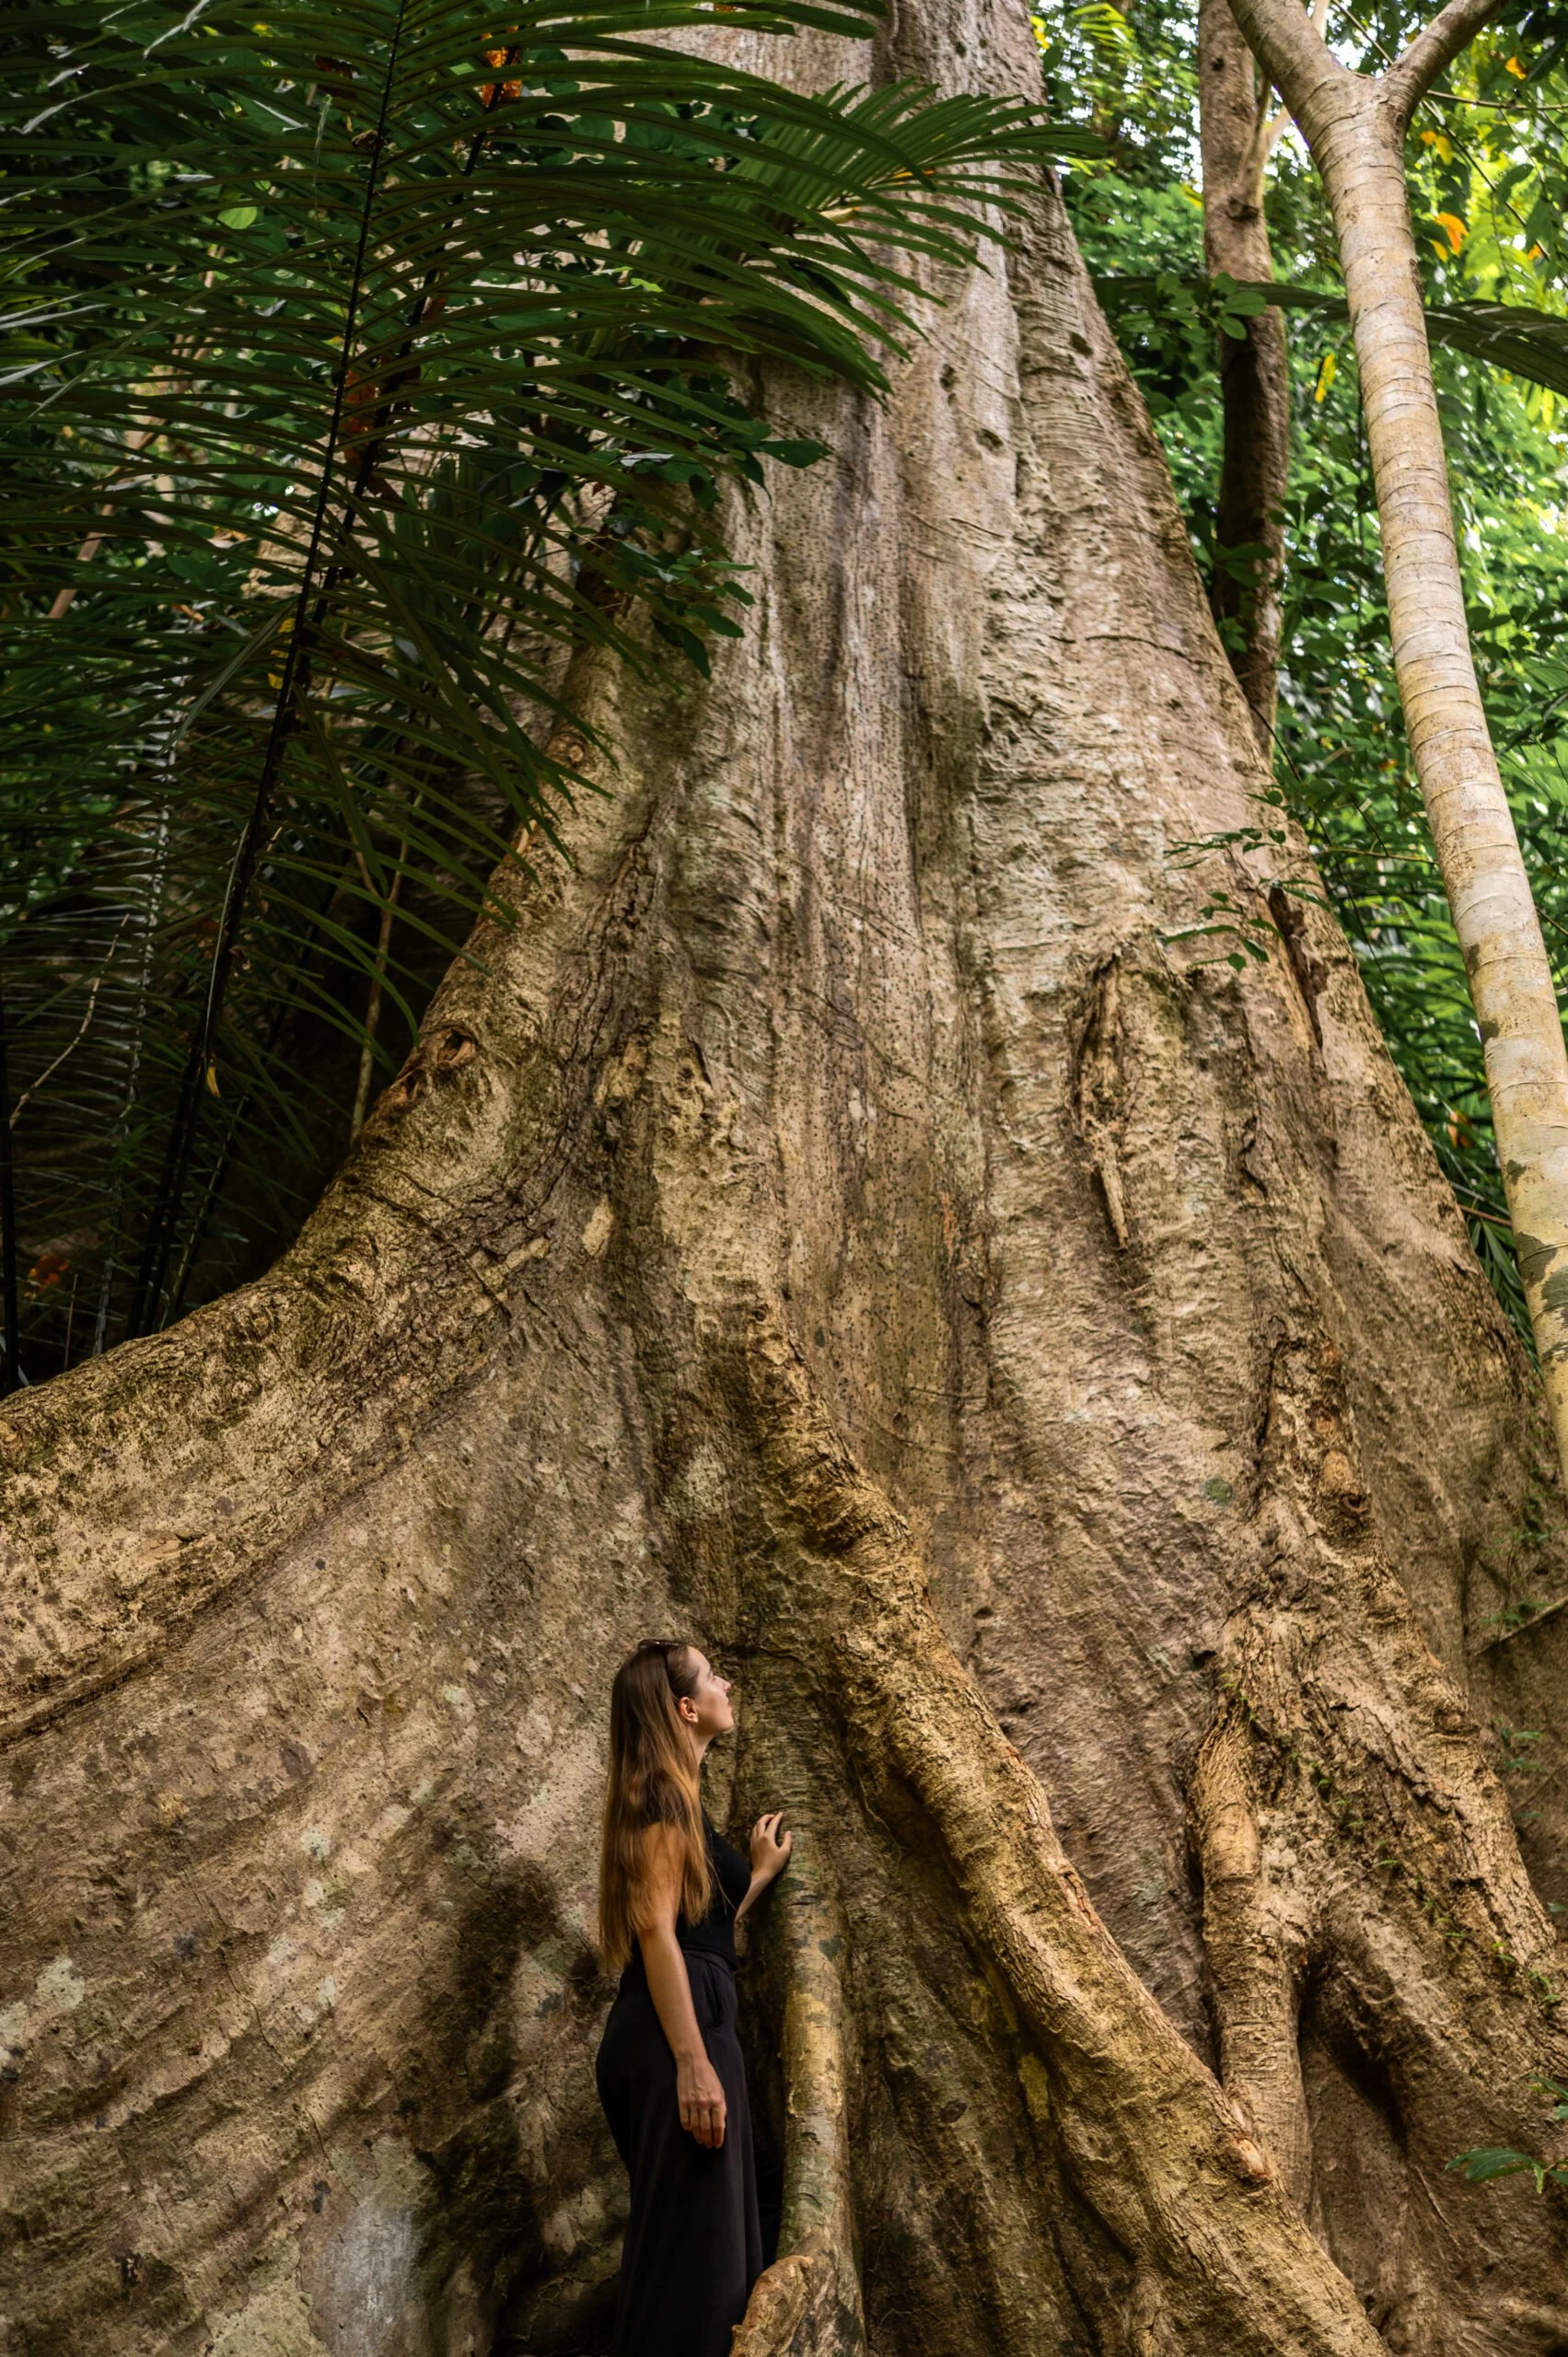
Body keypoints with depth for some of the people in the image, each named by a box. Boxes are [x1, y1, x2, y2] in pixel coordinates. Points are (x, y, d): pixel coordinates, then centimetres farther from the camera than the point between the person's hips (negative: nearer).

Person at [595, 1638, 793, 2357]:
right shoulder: (667, 1791, -10)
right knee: (691, 2242, -6)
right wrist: (693, 2062, -23)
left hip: (655, 2034, 10)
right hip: (678, 2032, -10)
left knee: (694, 2239, 16)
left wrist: (761, 1872, 28)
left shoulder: (666, 1795, 20)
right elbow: (656, 1930, -19)